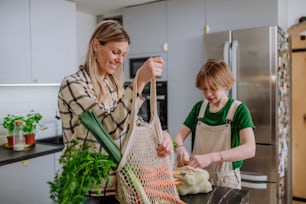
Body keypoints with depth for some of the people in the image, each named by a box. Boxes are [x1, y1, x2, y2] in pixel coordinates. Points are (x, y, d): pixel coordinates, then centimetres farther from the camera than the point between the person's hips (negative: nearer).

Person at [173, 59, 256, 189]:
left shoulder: (239, 110, -7)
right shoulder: (199, 107, 5)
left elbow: (250, 149, -19)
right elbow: (179, 136, 4)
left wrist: (211, 157, -31)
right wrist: (180, 149, -19)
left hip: (226, 180, -2)